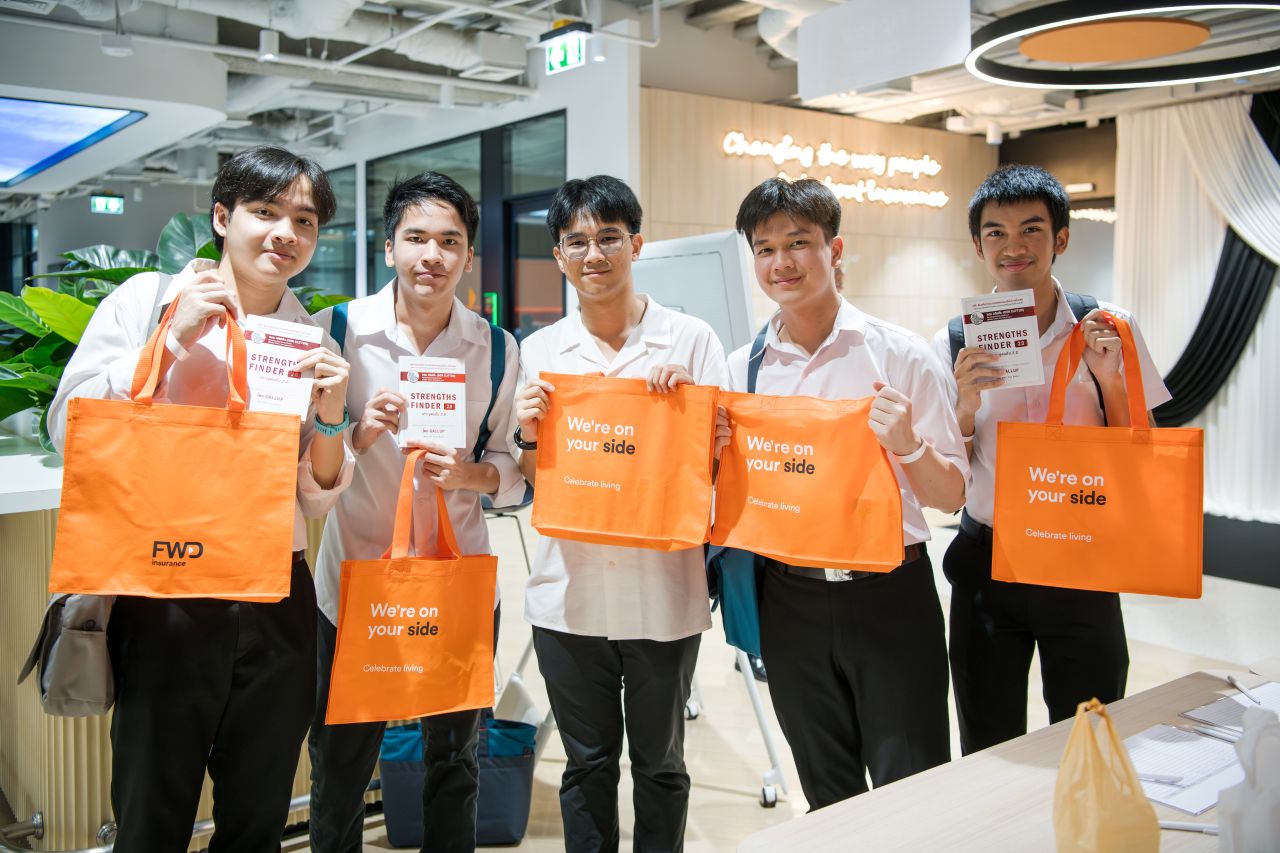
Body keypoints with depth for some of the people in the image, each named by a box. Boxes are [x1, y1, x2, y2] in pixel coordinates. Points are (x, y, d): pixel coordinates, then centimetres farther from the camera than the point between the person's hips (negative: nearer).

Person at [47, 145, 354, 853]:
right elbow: (70, 427, -9)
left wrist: (330, 412, -9)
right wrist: (172, 338, -15)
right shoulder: (151, 298, -1)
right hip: (168, 597, -3)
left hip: (278, 602, 3)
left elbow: (318, 498, 9)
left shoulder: (313, 339, 8)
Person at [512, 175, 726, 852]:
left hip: (663, 591, -1)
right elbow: (532, 481, 10)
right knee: (587, 765, 15)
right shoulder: (538, 352, 5)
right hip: (569, 592, 2)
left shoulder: (691, 340, -2)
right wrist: (529, 434, -10)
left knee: (659, 764, 14)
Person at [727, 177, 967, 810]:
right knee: (827, 799, 19)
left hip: (890, 596, -3)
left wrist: (907, 444, -22)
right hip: (790, 601, 3)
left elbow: (950, 497, -4)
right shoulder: (743, 367, 2)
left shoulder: (901, 354, -6)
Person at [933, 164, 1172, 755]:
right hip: (986, 563, 0)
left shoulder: (1107, 330, -3)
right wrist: (966, 405, -17)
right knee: (987, 756, 13)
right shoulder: (954, 346, -3)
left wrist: (1109, 379, -14)